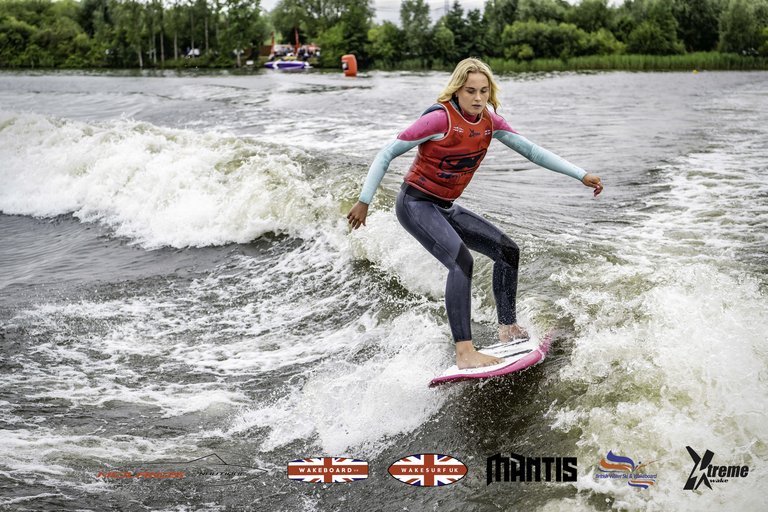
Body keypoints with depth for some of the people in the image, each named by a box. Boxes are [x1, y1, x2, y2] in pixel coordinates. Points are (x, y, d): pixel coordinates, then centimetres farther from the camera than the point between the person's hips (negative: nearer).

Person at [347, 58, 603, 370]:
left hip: (445, 208, 8)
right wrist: (364, 201, -14)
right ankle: (464, 352, -31)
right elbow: (387, 154, -15)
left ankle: (507, 328, 15)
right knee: (462, 261, -28)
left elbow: (530, 150, 3)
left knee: (508, 251, 7)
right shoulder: (440, 118, -21)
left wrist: (581, 175, -1)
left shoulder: (489, 121, 0)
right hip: (415, 204, -8)